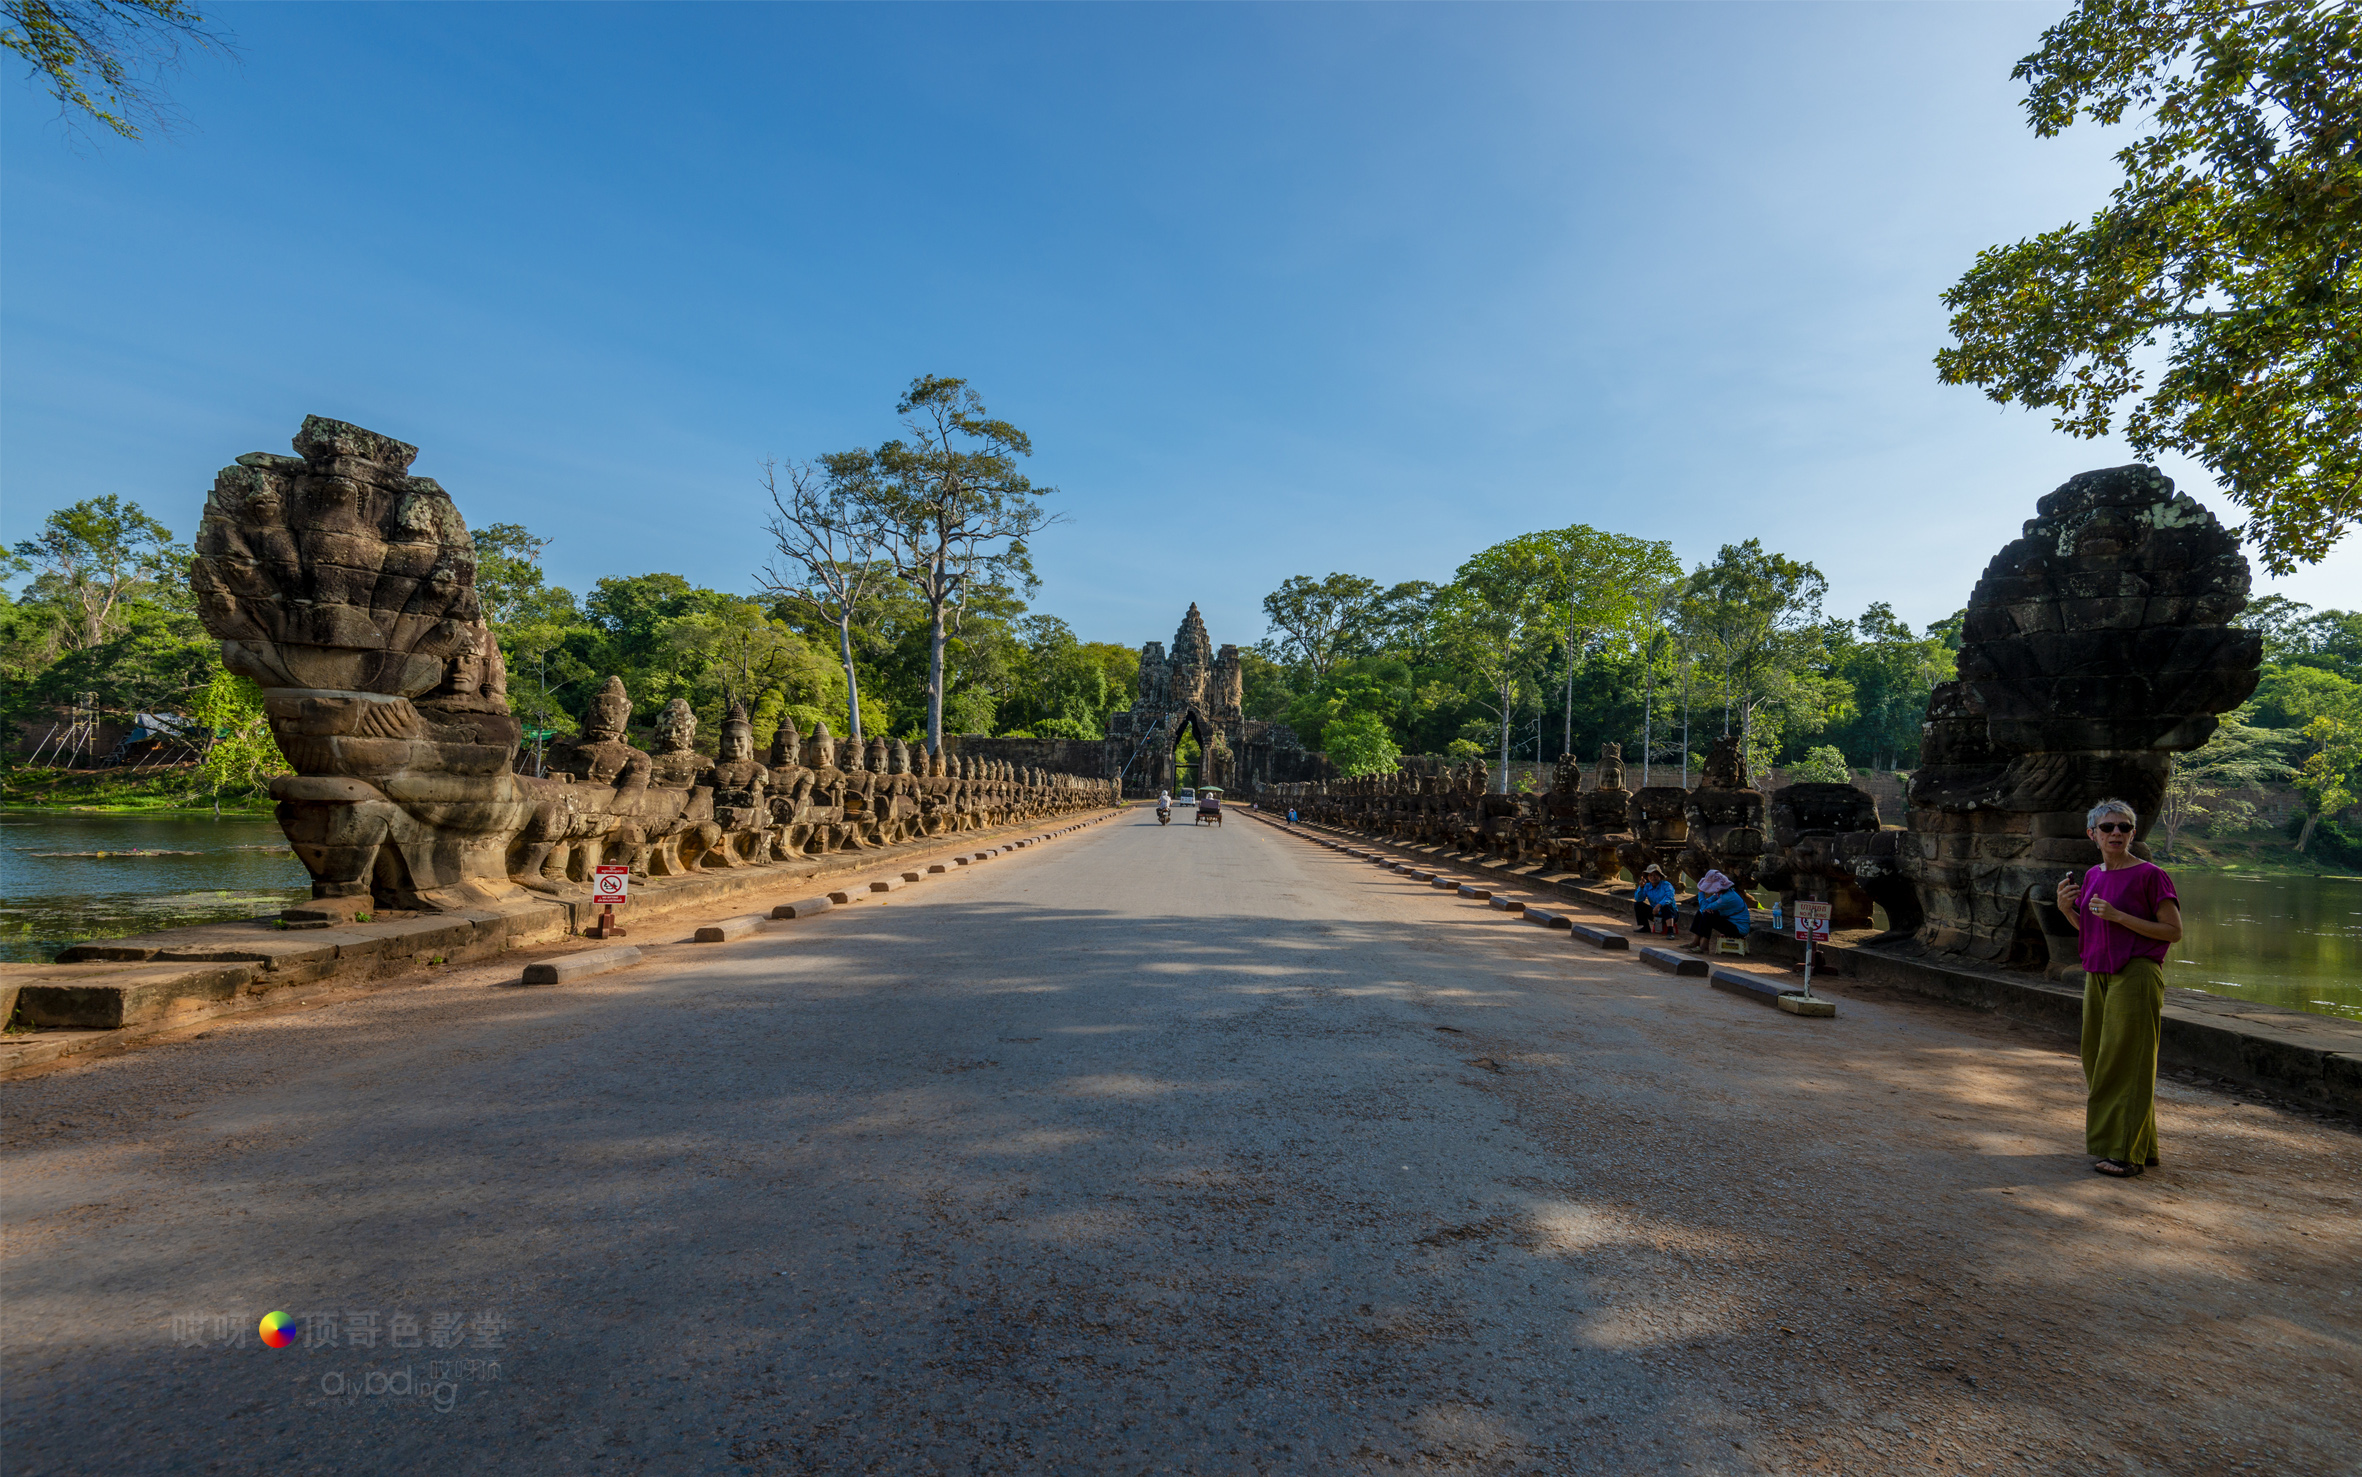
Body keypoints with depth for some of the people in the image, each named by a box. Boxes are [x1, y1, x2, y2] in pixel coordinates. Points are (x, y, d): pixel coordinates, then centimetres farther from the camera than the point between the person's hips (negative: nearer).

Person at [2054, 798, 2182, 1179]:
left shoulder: (2150, 875, -9)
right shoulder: (2092, 876, 11)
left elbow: (2173, 931, -11)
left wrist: (2118, 916, -19)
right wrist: (2066, 908, 1)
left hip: (2136, 975, -7)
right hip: (2098, 975, 7)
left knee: (2127, 1062, -3)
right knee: (2098, 1059, 11)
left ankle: (2128, 1151, 5)